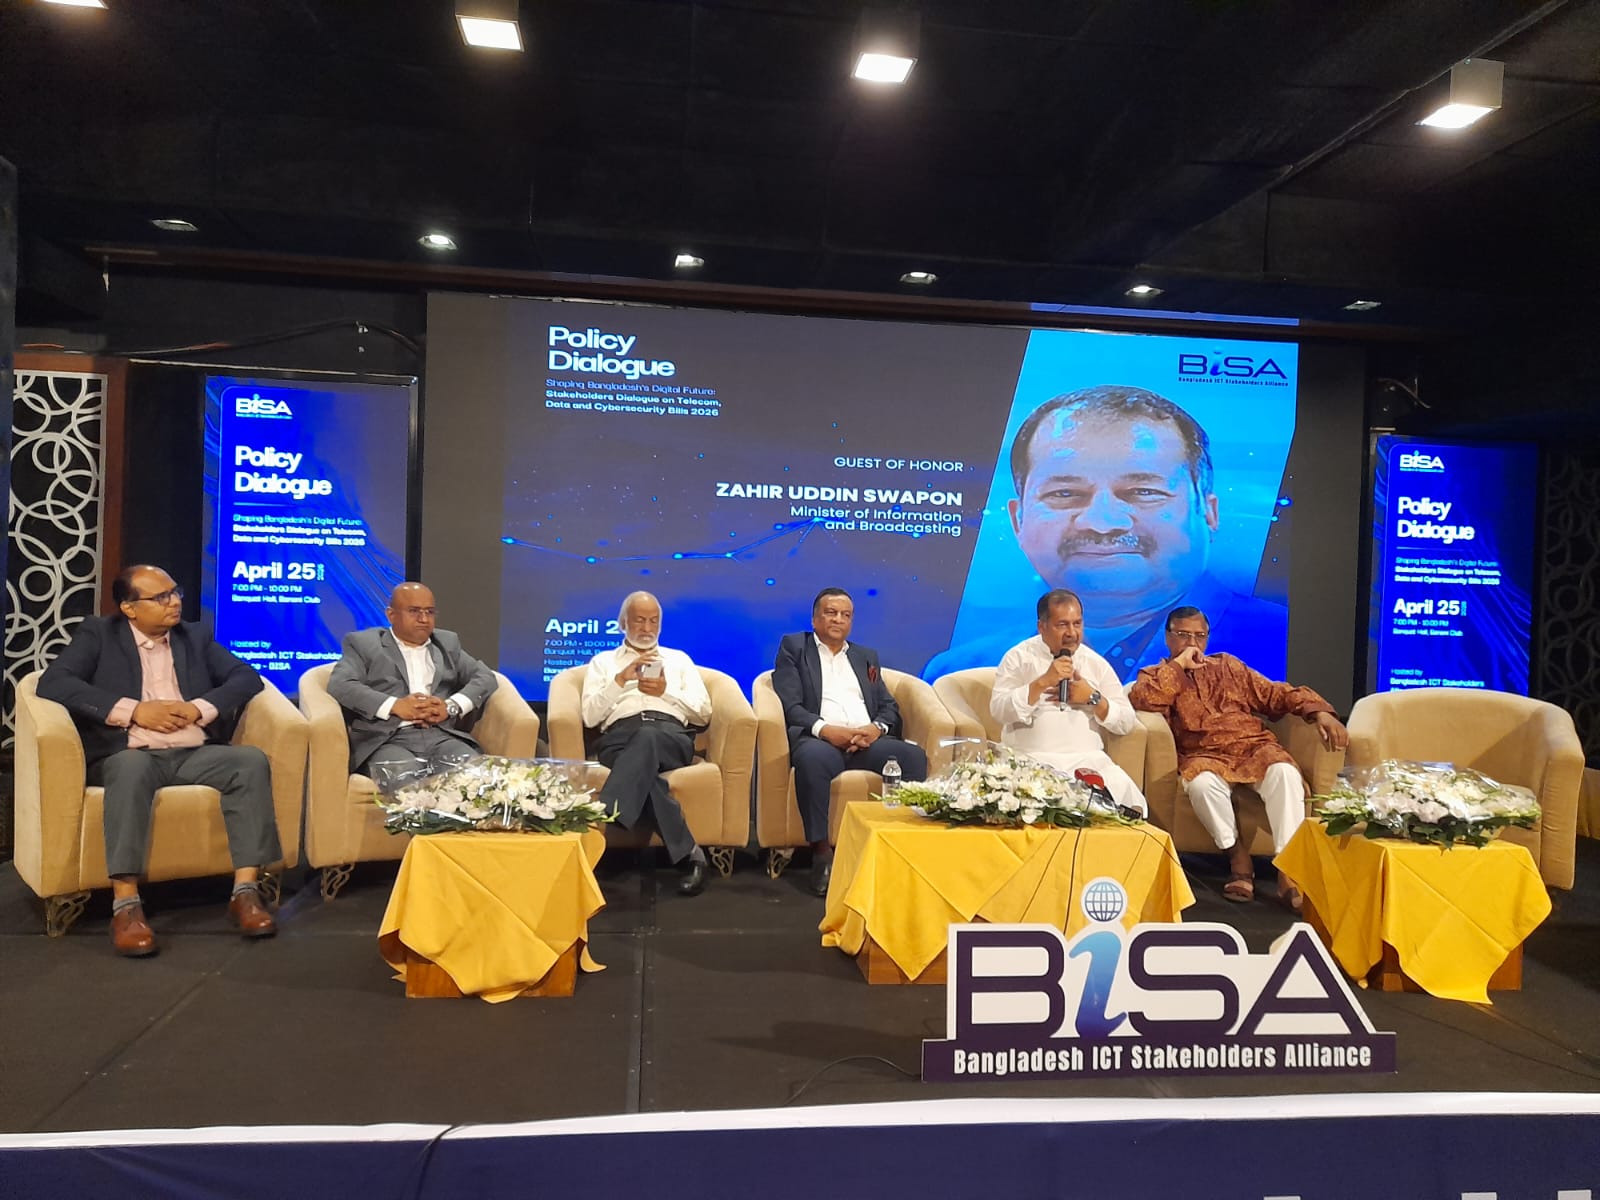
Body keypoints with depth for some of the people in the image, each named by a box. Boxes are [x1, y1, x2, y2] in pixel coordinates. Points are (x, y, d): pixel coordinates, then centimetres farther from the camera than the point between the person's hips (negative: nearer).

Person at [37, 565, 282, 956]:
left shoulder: (196, 637, 18)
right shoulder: (98, 633, 9)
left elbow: (247, 676, 8)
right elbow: (53, 682, -5)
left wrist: (197, 708, -10)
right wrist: (134, 710, -13)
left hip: (194, 754, 3)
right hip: (128, 756, -3)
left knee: (252, 760, -27)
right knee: (132, 767, -38)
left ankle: (245, 890, -28)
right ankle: (126, 904, -39)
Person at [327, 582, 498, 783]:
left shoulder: (447, 643, 26)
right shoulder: (363, 643, 16)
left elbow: (485, 677, 15)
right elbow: (340, 685, 0)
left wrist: (452, 705, -5)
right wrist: (394, 706, -13)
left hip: (443, 736, 2)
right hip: (387, 740, -2)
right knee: (403, 777, -37)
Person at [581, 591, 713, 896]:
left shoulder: (679, 660, 30)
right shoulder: (602, 661, 27)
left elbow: (704, 713, 18)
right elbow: (590, 717, 10)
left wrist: (667, 692, 2)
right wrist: (620, 680, -3)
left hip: (672, 737, 0)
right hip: (620, 737, 0)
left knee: (647, 737, -42)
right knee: (645, 769, -40)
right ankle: (687, 851, -36)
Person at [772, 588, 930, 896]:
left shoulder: (867, 656, 28)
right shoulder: (793, 647, 15)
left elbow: (890, 707, 18)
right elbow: (790, 705, 1)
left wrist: (877, 727, -7)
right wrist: (824, 728, -17)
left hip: (868, 740, 4)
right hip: (820, 739, -3)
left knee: (913, 755, -28)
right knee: (813, 757, -40)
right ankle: (822, 853, -29)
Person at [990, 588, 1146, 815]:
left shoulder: (1097, 664, 13)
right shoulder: (1019, 657, 4)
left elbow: (1126, 722, 10)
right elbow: (999, 710, -10)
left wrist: (1093, 697, -6)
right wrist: (1043, 682, -17)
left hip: (1089, 759, 3)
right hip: (1031, 759, -3)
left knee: (1124, 793, -24)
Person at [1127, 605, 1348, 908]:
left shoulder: (1227, 666, 23)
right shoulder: (1156, 676, 14)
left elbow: (1276, 694, 17)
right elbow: (1141, 701, -10)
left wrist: (1320, 712, 0)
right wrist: (1178, 664, -4)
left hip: (1254, 746, 2)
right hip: (1205, 755, -2)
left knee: (1284, 773, -31)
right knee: (1202, 783, -37)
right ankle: (1238, 857, -16)